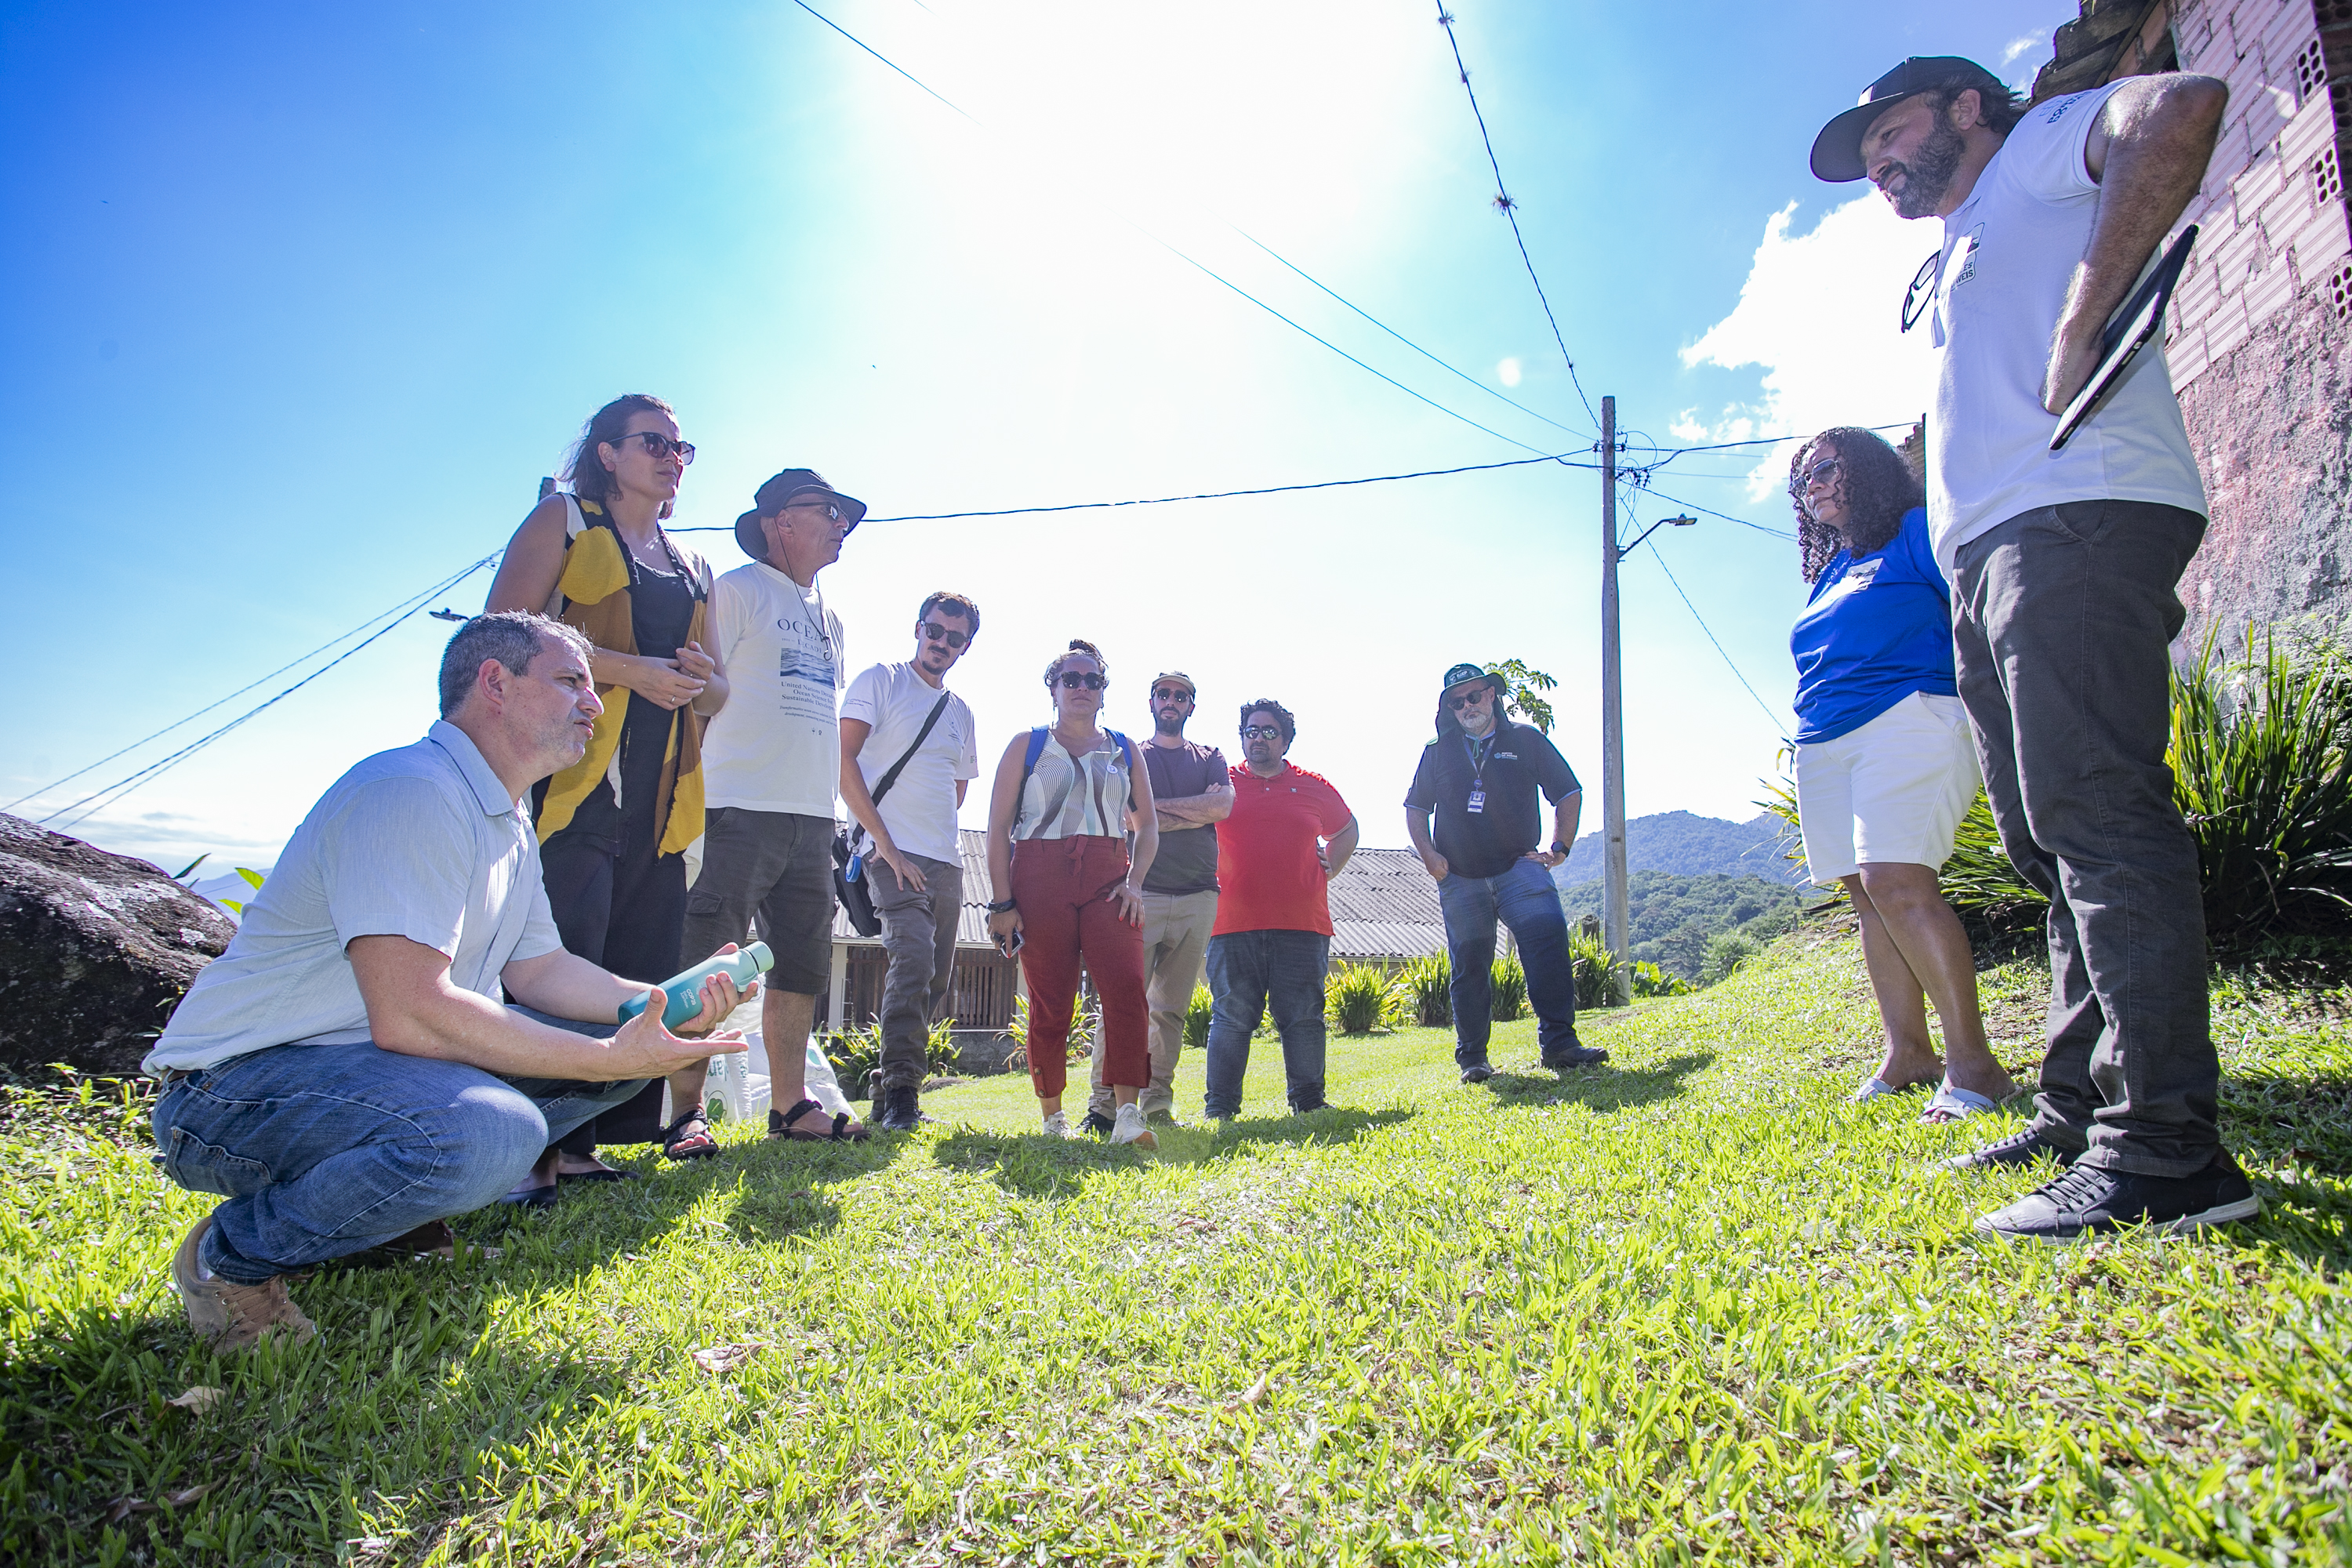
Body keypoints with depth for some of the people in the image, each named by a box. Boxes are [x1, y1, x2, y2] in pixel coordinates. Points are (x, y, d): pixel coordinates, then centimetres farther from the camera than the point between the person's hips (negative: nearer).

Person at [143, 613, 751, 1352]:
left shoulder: (510, 826, 13)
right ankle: (231, 1254, -8)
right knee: (489, 1130, -37)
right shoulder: (411, 790, -22)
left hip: (384, 1062, 10)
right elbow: (410, 1014, -30)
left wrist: (665, 1005, -3)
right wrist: (610, 1059, -26)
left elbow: (538, 968, 14)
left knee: (624, 1037, 3)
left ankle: (394, 1203, 8)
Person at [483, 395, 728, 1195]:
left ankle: (587, 1138, 10)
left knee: (643, 967, 3)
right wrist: (629, 668, -14)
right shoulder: (563, 520, 8)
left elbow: (715, 690, 27)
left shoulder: (693, 567, 25)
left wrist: (704, 681, 2)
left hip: (661, 791, 6)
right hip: (572, 773, -6)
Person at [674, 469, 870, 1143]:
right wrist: (690, 799, -15)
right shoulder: (736, 591, -1)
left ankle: (791, 1105, 18)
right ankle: (686, 1109, 4)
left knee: (803, 972, 10)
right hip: (741, 809, -8)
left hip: (812, 818, 8)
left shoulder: (829, 618, 22)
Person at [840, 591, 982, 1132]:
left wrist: (938, 833, 9)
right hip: (895, 854, -7)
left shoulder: (960, 712, 20)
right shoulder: (880, 681, 2)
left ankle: (897, 1088, 17)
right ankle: (900, 1094, -16)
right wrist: (885, 842, -14)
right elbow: (843, 759, -8)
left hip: (947, 863, 7)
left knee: (936, 980, 6)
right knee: (912, 958, -22)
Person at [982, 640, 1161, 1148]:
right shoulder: (1027, 744, 10)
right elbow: (998, 828, 5)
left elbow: (1148, 825, 17)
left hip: (1107, 878, 2)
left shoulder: (1123, 749, 17)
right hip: (1041, 877, -1)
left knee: (1127, 987, -17)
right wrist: (1001, 901, -4)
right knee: (1050, 1003, 0)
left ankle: (1128, 1115, -17)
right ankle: (1052, 1117, 13)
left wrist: (1134, 881, 0)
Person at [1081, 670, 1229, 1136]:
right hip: (1141, 892, -3)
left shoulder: (1210, 758, 19)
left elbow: (1223, 805, -2)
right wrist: (1195, 811, -4)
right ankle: (1103, 1104, -4)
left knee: (1171, 1008, 4)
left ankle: (1157, 1105, 9)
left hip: (1198, 897, 3)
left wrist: (1157, 805, -3)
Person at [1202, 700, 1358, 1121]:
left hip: (1301, 924, 1)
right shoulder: (1224, 783, 8)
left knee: (1303, 1016, 2)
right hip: (1234, 923, -1)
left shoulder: (1313, 787, 13)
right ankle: (1219, 1107, 7)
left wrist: (1328, 868, 14)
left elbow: (1347, 830, 28)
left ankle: (1309, 1102, 12)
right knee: (1231, 1017, 0)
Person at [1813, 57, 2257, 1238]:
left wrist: (2081, 326, -16)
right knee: (2052, 841, 6)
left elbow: (2184, 105, -12)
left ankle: (2166, 1149, -19)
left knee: (2095, 810, -18)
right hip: (1990, 562, 10)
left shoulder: (2040, 146, 11)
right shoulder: (1959, 270, 35)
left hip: (2078, 518, -10)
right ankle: (2078, 1110, 11)